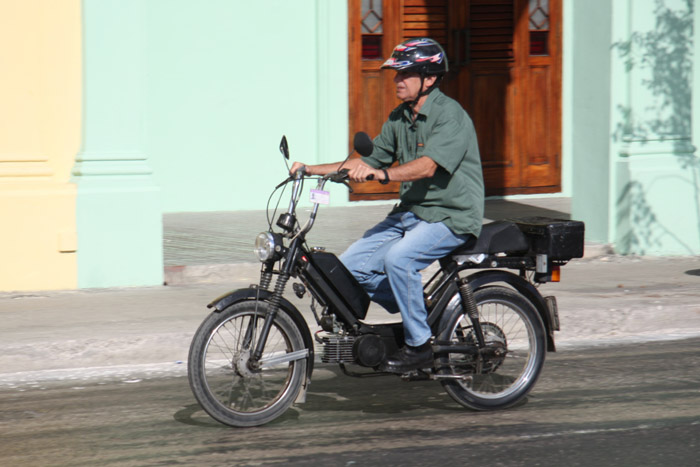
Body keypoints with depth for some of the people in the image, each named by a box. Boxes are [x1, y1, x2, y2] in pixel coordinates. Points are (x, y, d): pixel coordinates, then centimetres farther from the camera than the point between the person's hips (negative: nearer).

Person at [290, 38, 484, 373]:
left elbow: (427, 167, -29)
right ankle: (420, 313, 10)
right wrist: (312, 169, 6)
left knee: (398, 258, -33)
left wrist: (381, 174, -44)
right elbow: (371, 159, 16)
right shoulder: (399, 118, 13)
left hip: (450, 216, -9)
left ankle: (418, 346, -18)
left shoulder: (450, 115, -14)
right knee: (350, 266, -5)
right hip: (409, 212, 9)